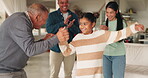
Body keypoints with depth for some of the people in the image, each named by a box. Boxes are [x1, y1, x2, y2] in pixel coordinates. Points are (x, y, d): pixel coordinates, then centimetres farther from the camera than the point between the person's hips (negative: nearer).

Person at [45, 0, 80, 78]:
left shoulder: (74, 16, 6)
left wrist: (71, 26, -23)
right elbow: (49, 29, -15)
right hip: (56, 48, -2)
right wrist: (63, 23, -27)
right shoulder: (52, 15, 0)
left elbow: (78, 31, -2)